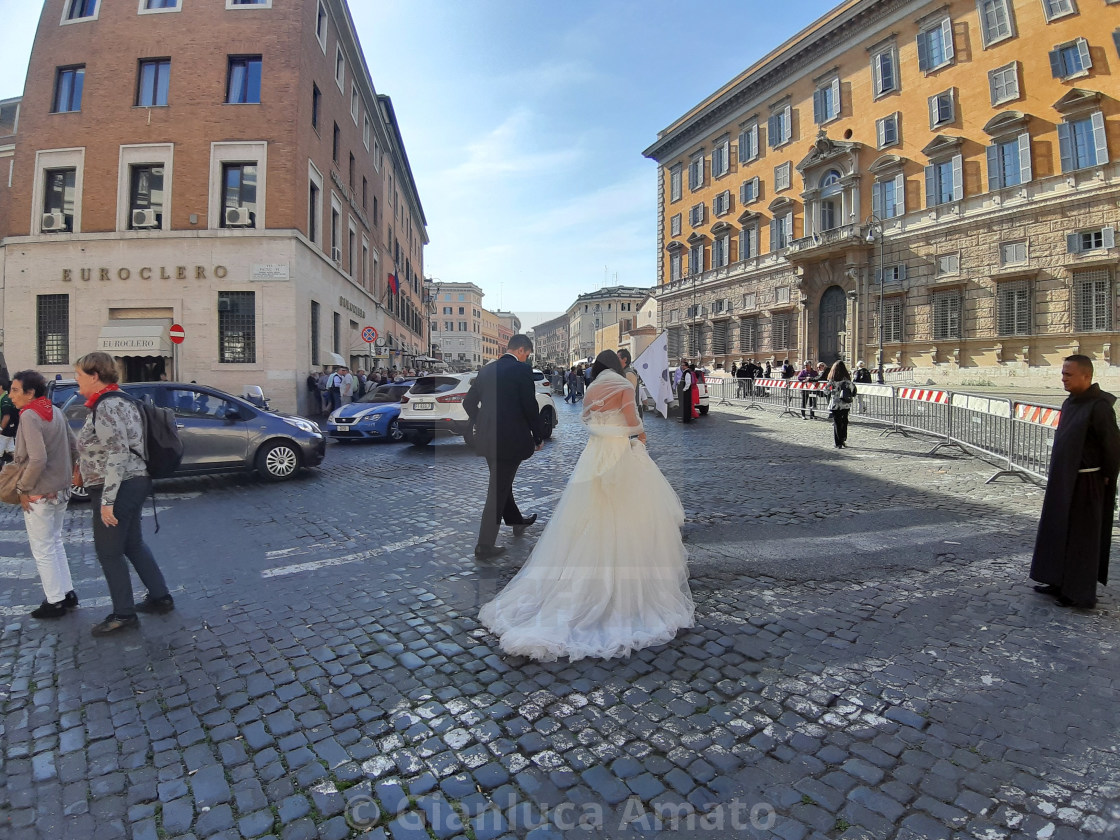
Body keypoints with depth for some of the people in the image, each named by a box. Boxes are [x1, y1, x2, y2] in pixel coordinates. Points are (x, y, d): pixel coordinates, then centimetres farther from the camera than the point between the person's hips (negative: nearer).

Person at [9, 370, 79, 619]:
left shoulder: (29, 416, -18)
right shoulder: (55, 412, 7)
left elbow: (37, 459, -25)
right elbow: (73, 447, 12)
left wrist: (22, 488, -13)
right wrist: (66, 475, 15)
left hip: (40, 495, -8)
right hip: (60, 490, 8)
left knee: (43, 550, 4)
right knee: (55, 544, 19)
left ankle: (55, 601, 13)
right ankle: (67, 593, 26)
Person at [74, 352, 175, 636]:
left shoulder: (105, 407, -19)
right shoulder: (119, 400, 12)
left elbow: (118, 455, -24)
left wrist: (106, 501, -23)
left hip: (118, 488, -10)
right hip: (133, 483, 10)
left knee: (108, 552, 2)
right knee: (133, 543, 18)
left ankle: (123, 614, 14)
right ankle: (160, 597, 27)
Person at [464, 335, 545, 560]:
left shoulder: (487, 370, 9)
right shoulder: (522, 370, -11)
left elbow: (468, 402, 13)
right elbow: (530, 406, -13)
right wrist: (538, 436, -1)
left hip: (488, 439, 7)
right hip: (511, 439, -7)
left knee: (501, 484, 24)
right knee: (498, 491, 0)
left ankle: (516, 520, 46)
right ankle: (484, 546, 7)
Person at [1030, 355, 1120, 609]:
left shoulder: (1099, 406, -17)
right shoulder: (1070, 403, 8)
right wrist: (1057, 478, 12)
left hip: (1084, 483, -8)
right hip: (1062, 480, 8)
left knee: (1081, 537, 2)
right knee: (1058, 531, 15)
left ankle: (1081, 593, 14)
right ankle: (1060, 582, 28)